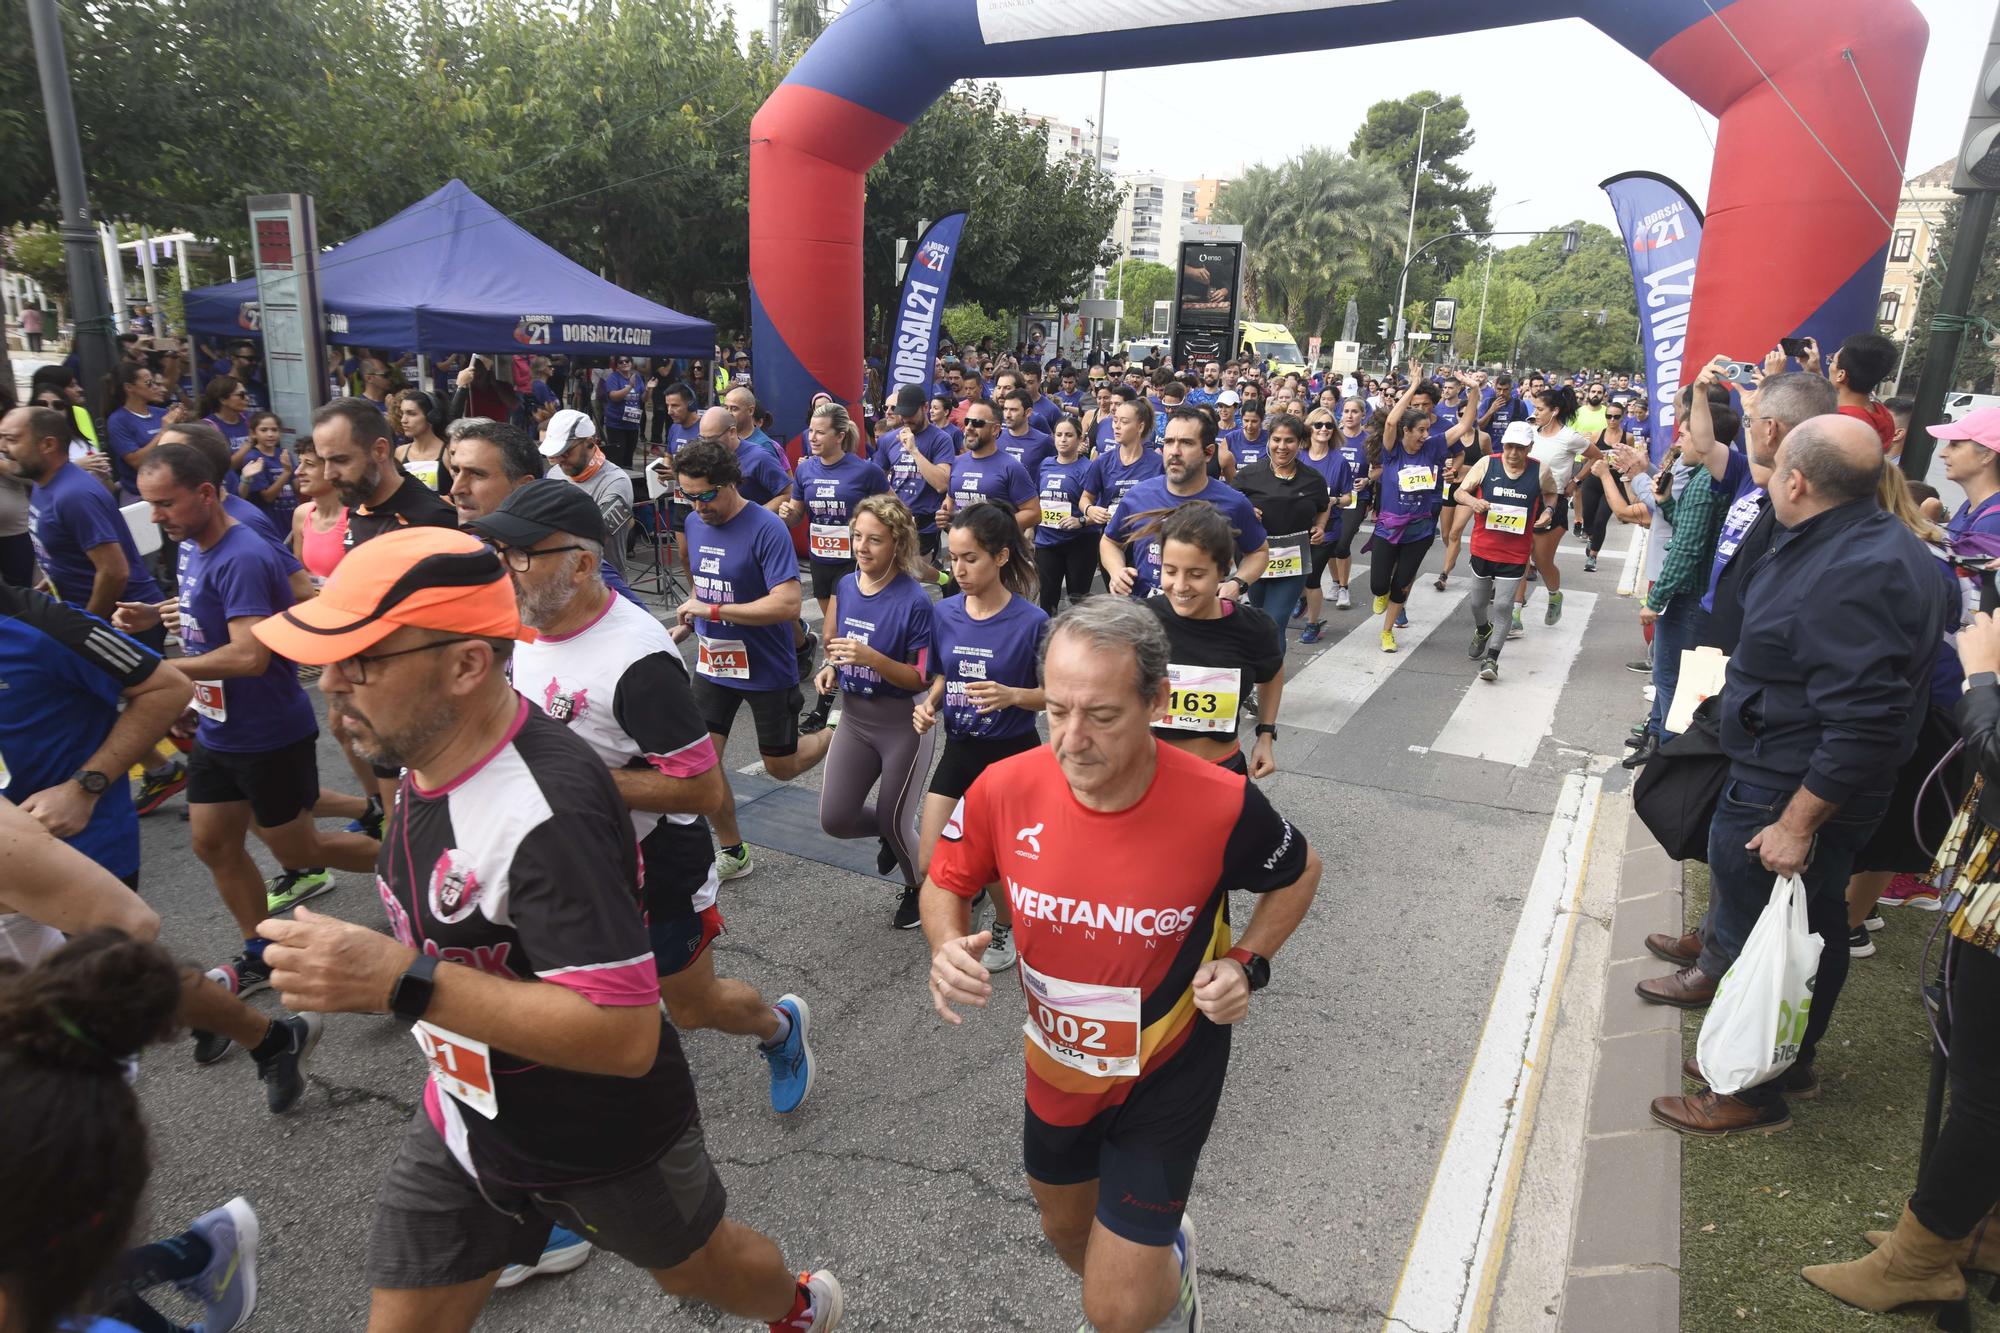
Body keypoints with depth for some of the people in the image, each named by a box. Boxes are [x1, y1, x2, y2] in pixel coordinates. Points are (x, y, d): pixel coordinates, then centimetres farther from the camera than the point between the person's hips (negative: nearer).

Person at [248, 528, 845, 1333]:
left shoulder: (547, 807, -35)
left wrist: (400, 982, -40)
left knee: (696, 1268, 21)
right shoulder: (427, 755, -7)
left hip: (605, 1140, -6)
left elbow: (626, 1033, -37)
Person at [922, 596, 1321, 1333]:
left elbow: (1298, 873, -4)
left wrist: (1247, 963, -18)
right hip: (1055, 1066, 4)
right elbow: (945, 883, -3)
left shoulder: (1221, 804, -28)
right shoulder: (1004, 789, -23)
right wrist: (947, 945, -23)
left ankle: (1172, 1260, 38)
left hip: (1167, 1071, -3)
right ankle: (1148, 1257, 64)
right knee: (1067, 1231, 28)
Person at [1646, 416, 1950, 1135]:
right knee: (1812, 933, 23)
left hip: (1788, 795, -10)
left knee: (1757, 943, 6)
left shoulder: (1853, 575, -29)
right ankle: (1791, 1061, 42)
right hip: (1780, 782, 10)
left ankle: (1754, 1091, 24)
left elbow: (1865, 725, -31)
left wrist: (1796, 824, -26)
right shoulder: (1863, 543, 6)